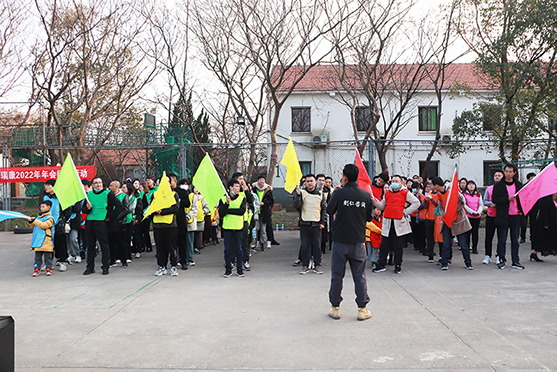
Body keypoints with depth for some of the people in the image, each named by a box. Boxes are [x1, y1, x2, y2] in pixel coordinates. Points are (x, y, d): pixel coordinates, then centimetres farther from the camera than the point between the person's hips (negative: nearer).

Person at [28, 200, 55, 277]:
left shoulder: (50, 218, -6)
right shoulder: (39, 217, 16)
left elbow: (44, 225, -21)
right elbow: (34, 227, 24)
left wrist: (34, 221, -23)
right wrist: (31, 222, 6)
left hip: (46, 242, -6)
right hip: (38, 241, 6)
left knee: (47, 256, 2)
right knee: (37, 256, 8)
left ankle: (49, 269, 10)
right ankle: (37, 269, 13)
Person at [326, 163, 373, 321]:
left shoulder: (339, 194, -10)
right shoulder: (366, 195, -2)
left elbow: (329, 211, 3)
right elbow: (369, 217, 7)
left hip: (340, 241, -2)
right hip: (358, 241, 2)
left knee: (337, 275, 9)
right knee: (359, 275, 10)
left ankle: (335, 308, 17)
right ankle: (362, 309, 15)